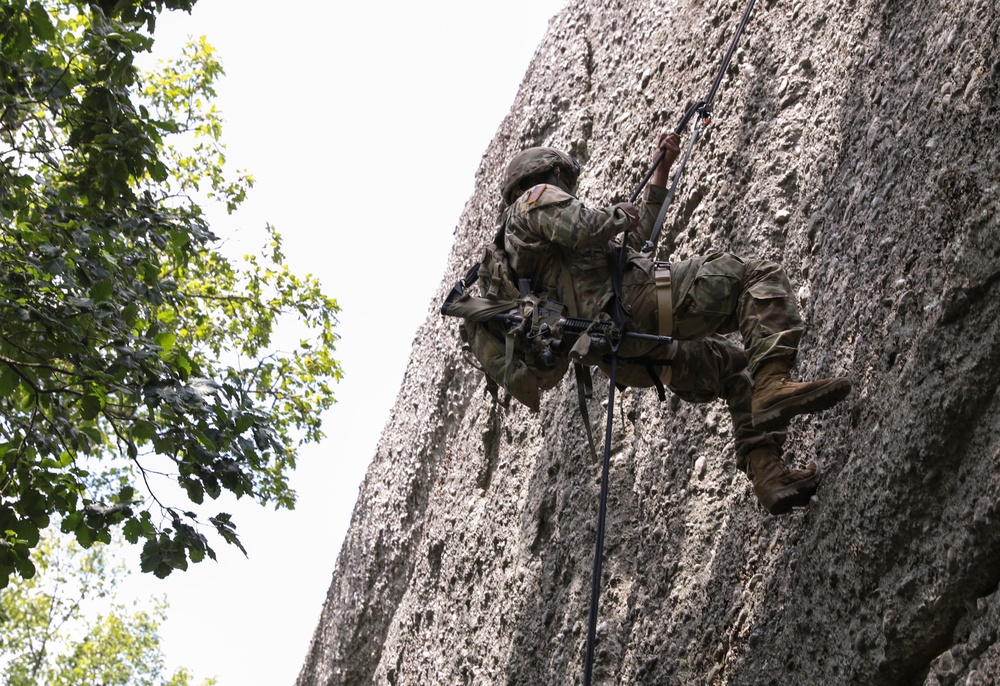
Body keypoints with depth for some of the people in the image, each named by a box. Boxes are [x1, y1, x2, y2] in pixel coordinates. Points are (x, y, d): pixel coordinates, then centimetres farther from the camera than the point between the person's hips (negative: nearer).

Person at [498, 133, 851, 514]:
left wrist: (661, 171, 42)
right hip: (631, 303, -10)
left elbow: (634, 236, 40)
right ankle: (771, 383, -30)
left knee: (737, 367, 25)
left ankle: (768, 475, 10)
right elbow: (581, 228, -19)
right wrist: (616, 214, 4)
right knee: (760, 277, -8)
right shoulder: (537, 199, 6)